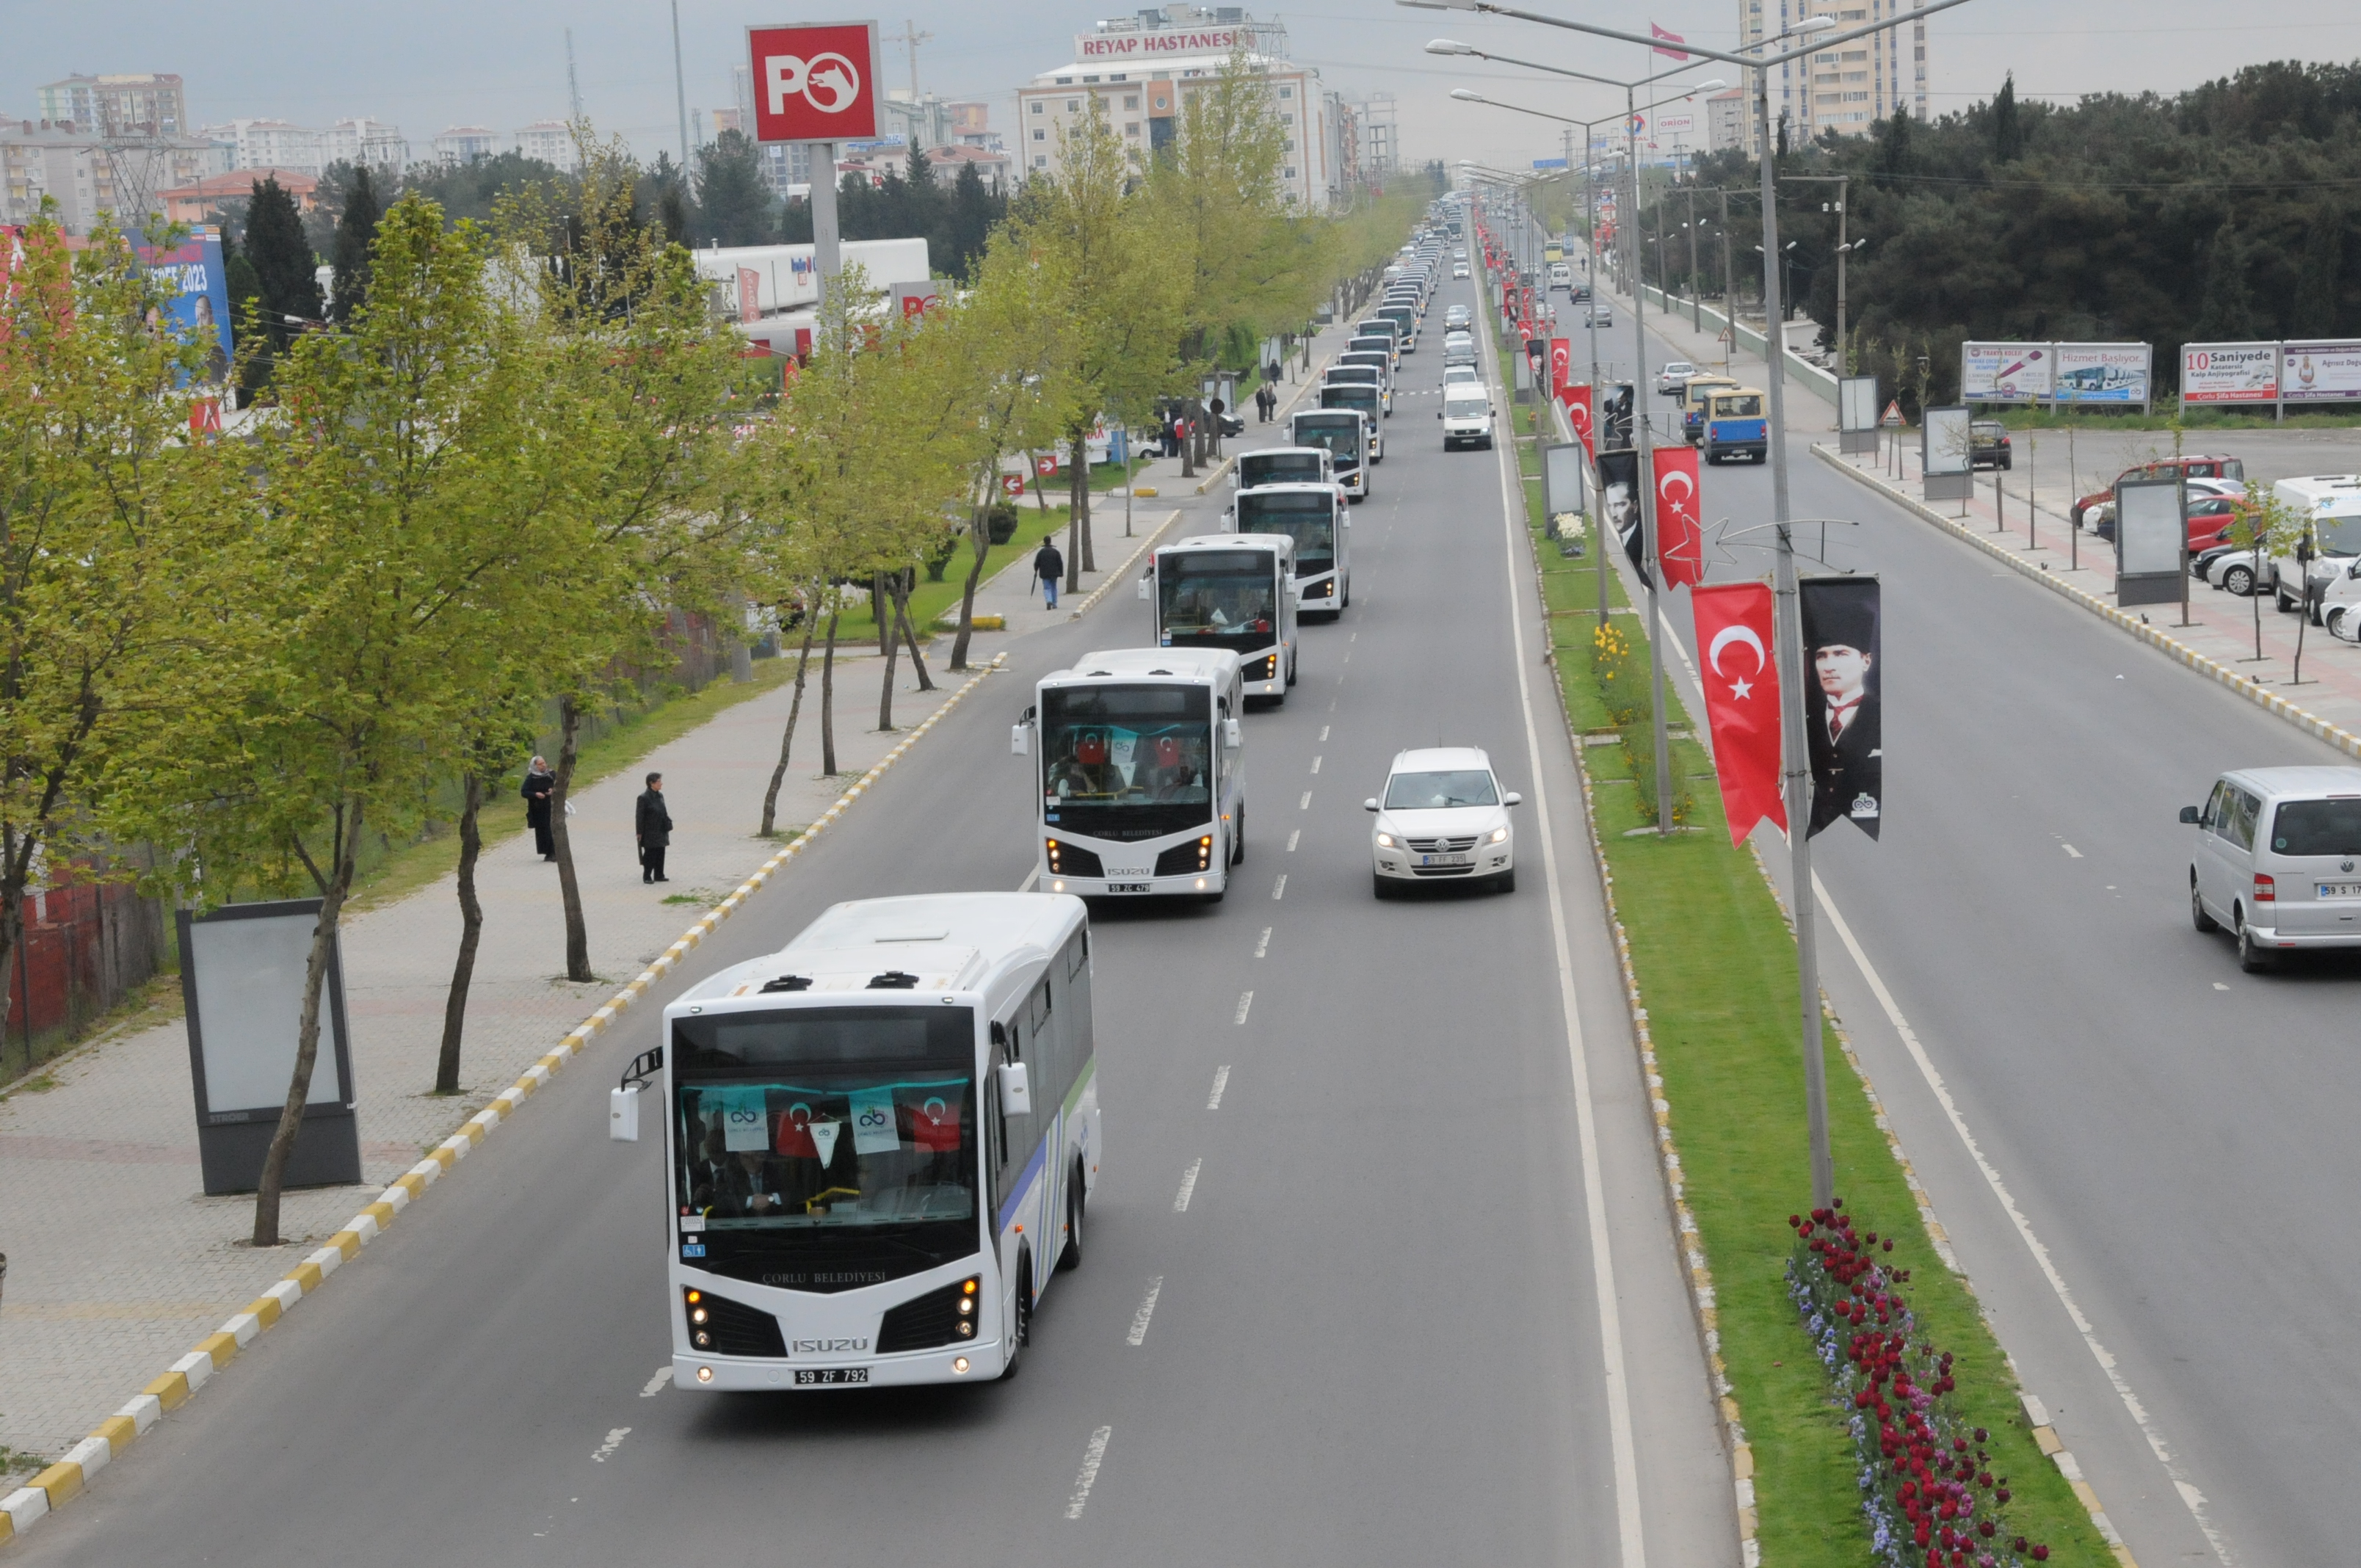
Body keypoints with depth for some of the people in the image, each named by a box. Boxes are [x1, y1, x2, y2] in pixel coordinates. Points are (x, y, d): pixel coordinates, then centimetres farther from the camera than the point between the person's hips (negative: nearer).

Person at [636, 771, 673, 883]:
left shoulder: (660, 796, 8)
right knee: (650, 855, 1)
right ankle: (647, 877, 11)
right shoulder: (644, 798, -15)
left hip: (661, 832, 7)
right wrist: (639, 833, -13)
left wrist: (667, 826, 12)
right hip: (650, 833, -7)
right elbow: (640, 816, -13)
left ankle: (659, 875, 20)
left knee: (660, 854, 11)